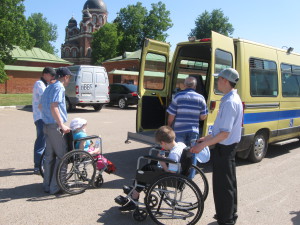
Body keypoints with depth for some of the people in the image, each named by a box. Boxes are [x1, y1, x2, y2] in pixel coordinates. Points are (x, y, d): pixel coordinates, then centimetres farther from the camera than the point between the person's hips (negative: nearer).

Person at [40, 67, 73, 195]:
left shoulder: (49, 87, 17)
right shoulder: (59, 87, -12)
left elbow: (40, 106, 24)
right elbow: (54, 107, -23)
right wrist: (62, 125, -25)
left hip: (47, 125, 9)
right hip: (55, 126, -9)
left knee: (49, 156, 15)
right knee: (62, 156, -1)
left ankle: (47, 185, 23)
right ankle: (54, 187, 3)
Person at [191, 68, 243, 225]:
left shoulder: (229, 102, -23)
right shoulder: (233, 99, 9)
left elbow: (225, 133, -27)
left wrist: (203, 145, -22)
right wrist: (207, 138, 16)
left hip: (224, 148, -10)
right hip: (228, 147, 10)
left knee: (223, 185, 4)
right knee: (229, 183, 22)